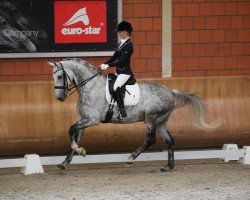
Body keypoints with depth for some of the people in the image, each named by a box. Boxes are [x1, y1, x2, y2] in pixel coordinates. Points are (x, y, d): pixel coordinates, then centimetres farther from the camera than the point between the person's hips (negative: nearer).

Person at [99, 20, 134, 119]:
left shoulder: (128, 45, -15)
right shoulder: (121, 44, 13)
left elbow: (121, 61, -21)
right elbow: (114, 57, 15)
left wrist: (108, 66, -22)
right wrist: (104, 64, 2)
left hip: (125, 72, -11)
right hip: (119, 71, 11)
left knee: (116, 87, -28)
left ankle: (122, 111, -30)